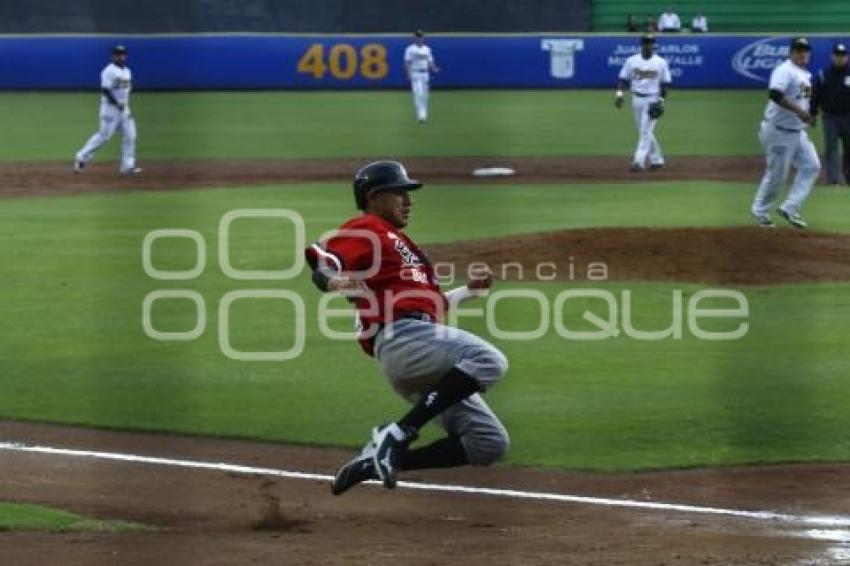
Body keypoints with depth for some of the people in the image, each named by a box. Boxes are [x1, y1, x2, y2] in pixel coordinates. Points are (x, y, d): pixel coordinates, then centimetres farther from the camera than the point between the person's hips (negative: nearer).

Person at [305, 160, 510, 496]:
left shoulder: (399, 241, 34)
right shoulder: (367, 229, 7)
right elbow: (320, 257, -12)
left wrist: (469, 290, 29)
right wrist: (333, 281, -33)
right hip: (400, 338, -9)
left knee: (490, 443, 3)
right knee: (489, 360, -32)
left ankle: (379, 461, -1)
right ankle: (397, 436, -29)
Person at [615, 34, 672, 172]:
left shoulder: (661, 62, -2)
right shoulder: (632, 60, 4)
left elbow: (665, 83, 2)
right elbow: (623, 78, 5)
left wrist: (661, 101, -7)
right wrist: (619, 93, -9)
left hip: (652, 100, -4)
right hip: (637, 99, 4)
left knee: (645, 131, -12)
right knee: (644, 131, 9)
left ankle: (639, 161, -17)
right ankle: (656, 159, 22)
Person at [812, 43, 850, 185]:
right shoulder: (823, 75, 1)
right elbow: (815, 96, 3)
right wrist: (812, 115, -3)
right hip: (830, 117, -1)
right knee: (830, 148, -7)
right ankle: (832, 178, -9)